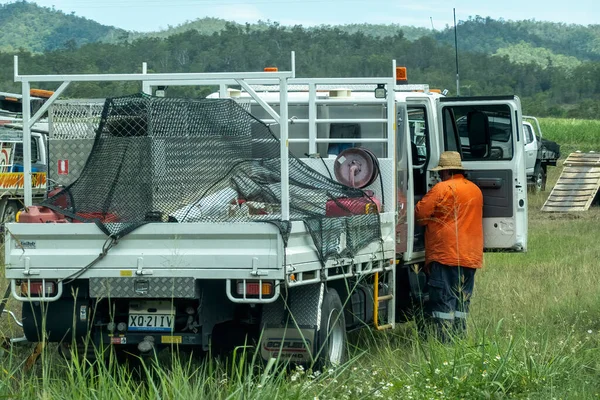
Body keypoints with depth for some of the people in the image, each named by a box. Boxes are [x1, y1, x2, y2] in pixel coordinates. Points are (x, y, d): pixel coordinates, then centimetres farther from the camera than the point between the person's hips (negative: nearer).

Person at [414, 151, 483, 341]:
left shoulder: (442, 189, -9)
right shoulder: (476, 190, 14)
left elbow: (420, 213, -6)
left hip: (445, 255, -7)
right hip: (471, 256, 7)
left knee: (443, 301, -5)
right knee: (461, 302, 11)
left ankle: (444, 341, -9)